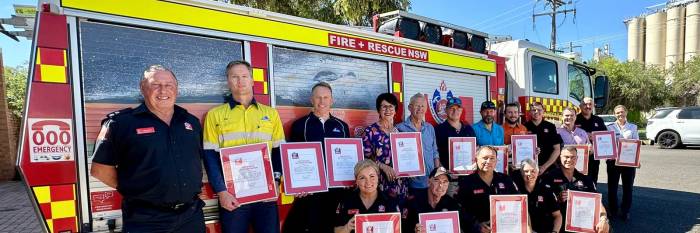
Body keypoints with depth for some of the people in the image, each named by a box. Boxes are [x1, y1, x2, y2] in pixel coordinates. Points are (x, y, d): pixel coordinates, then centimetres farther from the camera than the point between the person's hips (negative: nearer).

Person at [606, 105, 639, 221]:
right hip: (613, 160, -1)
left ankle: (625, 212, 19)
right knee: (612, 186, 6)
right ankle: (612, 211, 19)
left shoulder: (633, 127, 6)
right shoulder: (610, 127, 3)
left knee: (628, 187, 7)